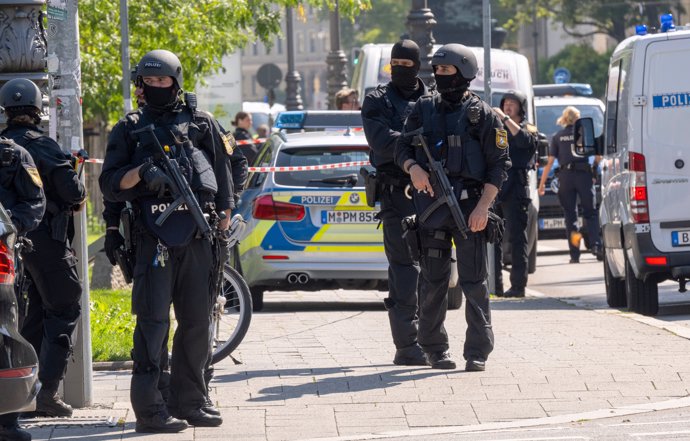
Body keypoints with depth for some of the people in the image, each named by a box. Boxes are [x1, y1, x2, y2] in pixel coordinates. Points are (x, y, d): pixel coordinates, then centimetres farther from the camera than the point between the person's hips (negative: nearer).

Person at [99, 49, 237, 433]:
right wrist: (141, 172, -16)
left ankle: (189, 403, 15)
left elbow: (224, 180, 16)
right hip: (155, 238, -3)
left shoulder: (203, 125, 15)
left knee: (197, 322, 7)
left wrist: (223, 229, 9)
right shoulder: (130, 130, 10)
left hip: (198, 238, 3)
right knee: (153, 320, -10)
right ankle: (149, 408, -10)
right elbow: (111, 185, 4)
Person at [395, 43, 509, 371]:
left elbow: (499, 164, -2)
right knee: (433, 281, 6)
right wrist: (413, 168, -11)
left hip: (470, 205, -3)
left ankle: (478, 352, -1)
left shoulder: (482, 115, 1)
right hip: (430, 205, 3)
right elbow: (402, 147, 12)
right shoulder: (424, 109, 12)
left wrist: (483, 206, -12)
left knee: (474, 282, -4)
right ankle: (434, 349, 14)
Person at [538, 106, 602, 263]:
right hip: (584, 175, -1)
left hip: (565, 177, 1)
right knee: (590, 213, 8)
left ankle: (574, 255, 1)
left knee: (570, 215, 6)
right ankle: (596, 246, -11)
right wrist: (594, 170, 14)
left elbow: (550, 162, 2)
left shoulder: (557, 137, 6)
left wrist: (542, 183, 4)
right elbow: (598, 155, -2)